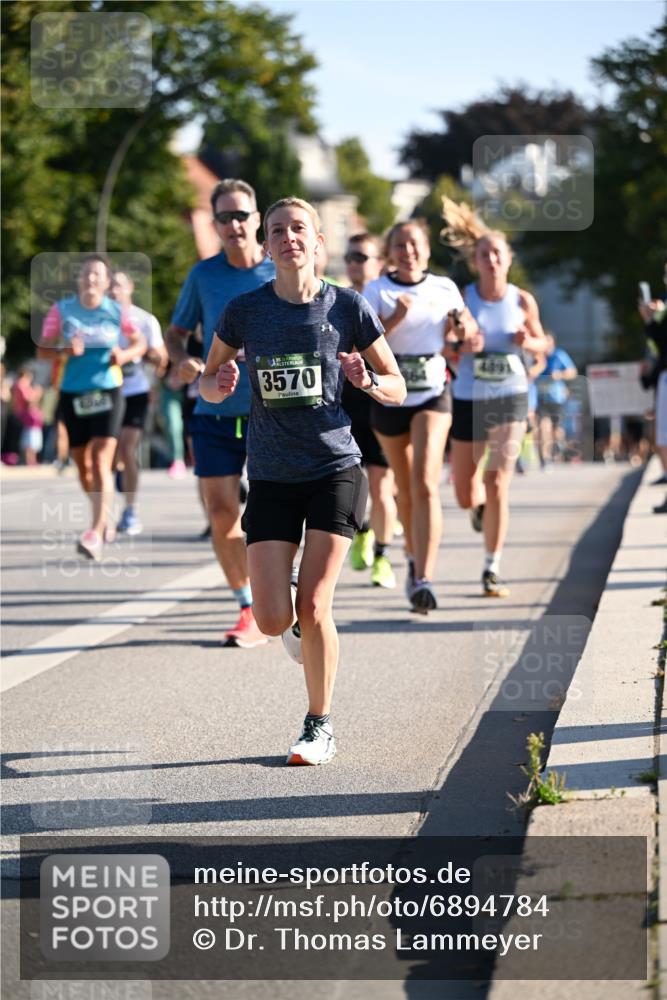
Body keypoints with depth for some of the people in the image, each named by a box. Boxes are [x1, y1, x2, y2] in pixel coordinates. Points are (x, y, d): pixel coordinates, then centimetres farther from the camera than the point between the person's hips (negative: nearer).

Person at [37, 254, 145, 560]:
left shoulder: (117, 312, -1)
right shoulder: (62, 310, 0)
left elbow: (139, 342, 12)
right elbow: (42, 350, 2)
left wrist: (125, 355, -8)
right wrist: (65, 350, -17)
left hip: (107, 393, -2)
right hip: (73, 395, 2)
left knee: (101, 463, -16)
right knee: (83, 465, 12)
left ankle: (96, 534, -20)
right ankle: (104, 515, 37)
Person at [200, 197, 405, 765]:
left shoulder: (347, 307, -2)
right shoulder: (246, 311, 0)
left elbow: (398, 389, 6)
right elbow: (207, 386, 12)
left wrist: (367, 380, -16)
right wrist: (221, 384, -12)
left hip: (335, 469, -2)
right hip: (272, 477, 2)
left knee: (313, 608, -10)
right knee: (273, 620, -5)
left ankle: (321, 727, 8)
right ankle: (304, 627, 33)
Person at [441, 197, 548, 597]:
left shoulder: (523, 301, 0)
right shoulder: (461, 298, -2)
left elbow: (541, 343, 12)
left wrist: (528, 342, -11)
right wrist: (462, 345, -21)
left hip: (510, 398, -1)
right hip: (468, 399, 1)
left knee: (497, 482, -13)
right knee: (465, 495, 6)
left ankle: (493, 568, -5)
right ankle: (481, 505, 45)